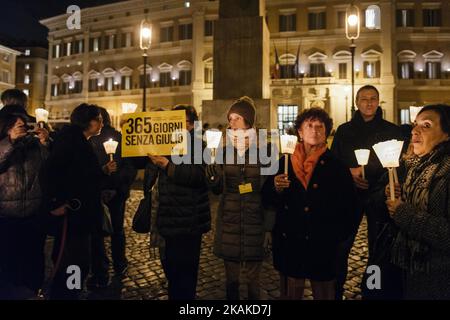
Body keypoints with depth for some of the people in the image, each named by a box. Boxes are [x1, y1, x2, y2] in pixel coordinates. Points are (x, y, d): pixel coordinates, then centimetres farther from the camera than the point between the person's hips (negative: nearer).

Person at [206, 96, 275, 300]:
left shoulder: (264, 151, -5)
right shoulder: (224, 151, 2)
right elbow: (217, 190, 4)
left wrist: (269, 227, -6)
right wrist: (211, 178, -19)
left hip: (255, 222, -2)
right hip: (229, 222, 2)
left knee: (253, 277, 11)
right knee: (231, 277, 12)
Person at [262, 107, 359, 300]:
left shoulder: (336, 166, -2)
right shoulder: (284, 162, 3)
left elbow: (349, 207, 0)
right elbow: (268, 199, 6)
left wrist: (336, 235, -7)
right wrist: (276, 188, -13)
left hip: (322, 246, -2)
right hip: (288, 244, 2)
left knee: (324, 294, 13)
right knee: (290, 294, 17)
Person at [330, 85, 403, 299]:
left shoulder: (392, 131, 3)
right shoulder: (344, 130, 6)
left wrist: (367, 173, -12)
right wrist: (349, 172, -13)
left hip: (379, 197, 0)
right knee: (340, 247, 3)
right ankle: (335, 292, 19)